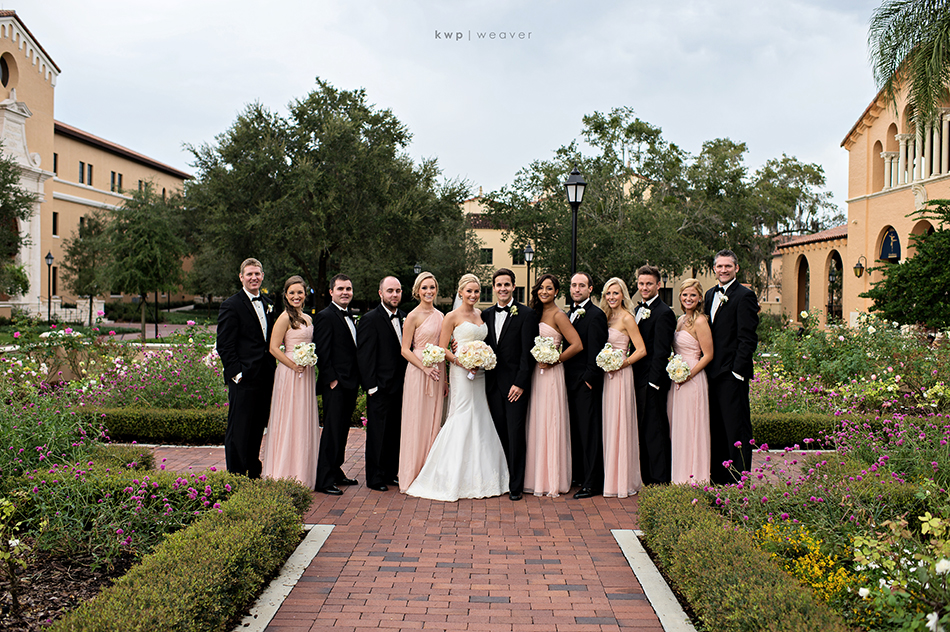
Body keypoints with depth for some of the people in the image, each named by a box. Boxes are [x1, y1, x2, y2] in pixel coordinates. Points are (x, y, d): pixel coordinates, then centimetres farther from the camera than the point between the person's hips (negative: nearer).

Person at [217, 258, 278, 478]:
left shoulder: (268, 304, 15)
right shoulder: (231, 306, -6)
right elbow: (225, 346, -9)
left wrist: (273, 369, 11)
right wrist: (236, 373, -15)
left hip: (265, 378, 7)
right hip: (244, 378, -7)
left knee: (258, 428, 13)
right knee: (238, 430, 0)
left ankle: (254, 473, 24)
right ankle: (235, 476, 9)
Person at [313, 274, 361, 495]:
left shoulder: (349, 317, 17)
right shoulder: (325, 316, -10)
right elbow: (322, 352, -15)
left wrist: (357, 381, 14)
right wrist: (331, 379, -17)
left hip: (350, 383, 9)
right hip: (335, 385, -9)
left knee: (342, 430, 15)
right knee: (332, 431, -6)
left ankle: (336, 472, 25)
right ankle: (324, 481, -1)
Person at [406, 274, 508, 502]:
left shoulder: (480, 314, 14)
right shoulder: (452, 317, -4)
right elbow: (442, 349, -6)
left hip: (481, 374, 6)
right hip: (461, 374, -6)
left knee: (481, 421, 7)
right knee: (462, 421, -7)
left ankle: (479, 477, 16)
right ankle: (453, 480, 0)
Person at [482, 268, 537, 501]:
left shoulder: (526, 314, -4)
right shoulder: (486, 314, 13)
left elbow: (528, 352, -8)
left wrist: (520, 383, -13)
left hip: (515, 383, -4)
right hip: (493, 383, 5)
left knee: (515, 433, -4)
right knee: (500, 432, 7)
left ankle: (516, 484, 4)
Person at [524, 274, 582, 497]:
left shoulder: (558, 315, -9)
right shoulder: (537, 314, 13)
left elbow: (577, 345, -16)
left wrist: (553, 361, -13)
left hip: (551, 374, -7)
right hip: (536, 374, 7)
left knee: (551, 424, -3)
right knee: (537, 423, 9)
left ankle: (553, 481, 5)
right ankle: (537, 478, 17)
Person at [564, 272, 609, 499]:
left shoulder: (595, 315, -10)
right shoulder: (571, 313, 16)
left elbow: (595, 352, -14)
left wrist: (589, 378, -15)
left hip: (587, 382, -8)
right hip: (572, 380, 8)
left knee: (589, 431, -4)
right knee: (576, 430, 13)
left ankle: (592, 483, 2)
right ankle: (579, 476, 23)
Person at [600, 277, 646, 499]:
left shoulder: (627, 318, -10)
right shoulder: (607, 317, 13)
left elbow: (641, 350, -13)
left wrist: (621, 364, -18)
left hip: (621, 376, -8)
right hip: (607, 375, 8)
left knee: (620, 425, -4)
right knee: (608, 426, 10)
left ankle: (623, 482, 4)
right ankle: (610, 479, 18)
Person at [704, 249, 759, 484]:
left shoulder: (744, 296, -8)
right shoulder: (711, 294, 16)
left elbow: (748, 339, -12)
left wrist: (738, 371, -16)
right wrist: (706, 367, 11)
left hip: (732, 373, -8)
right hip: (713, 372, 8)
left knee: (737, 428, -2)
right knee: (717, 427, 13)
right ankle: (719, 477, 22)